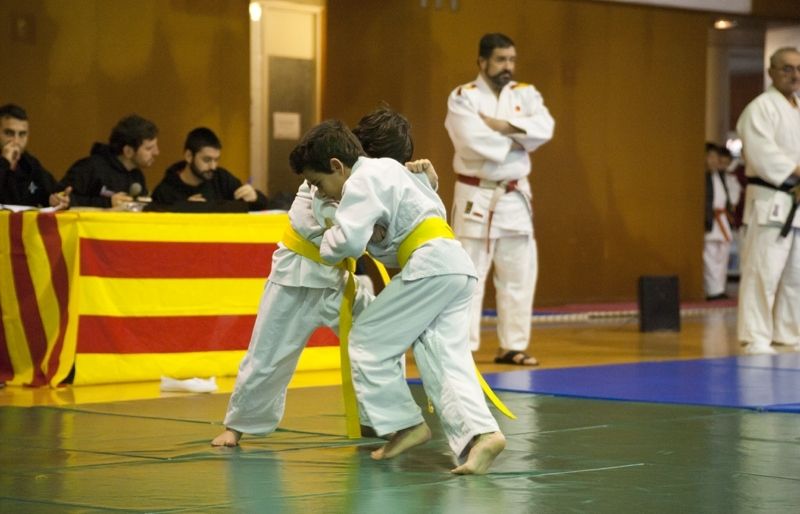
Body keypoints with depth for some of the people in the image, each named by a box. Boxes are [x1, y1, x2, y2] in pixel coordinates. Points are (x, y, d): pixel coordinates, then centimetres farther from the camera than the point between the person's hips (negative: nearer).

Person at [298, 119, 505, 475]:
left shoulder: (361, 183, -6)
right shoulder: (384, 168, 25)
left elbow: (348, 241, -19)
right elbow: (434, 205, 34)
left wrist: (328, 244, 4)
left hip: (430, 266, -10)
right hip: (458, 265, 10)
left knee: (368, 342, 1)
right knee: (446, 360, 1)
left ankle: (405, 425, 4)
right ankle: (480, 432, -19)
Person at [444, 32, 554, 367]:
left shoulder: (525, 94, 8)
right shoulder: (462, 97, -6)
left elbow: (544, 127, -10)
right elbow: (472, 141, -22)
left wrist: (504, 126, -19)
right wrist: (516, 141, -12)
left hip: (514, 197, 5)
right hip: (476, 196, -5)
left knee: (519, 274, 7)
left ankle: (512, 347, 16)